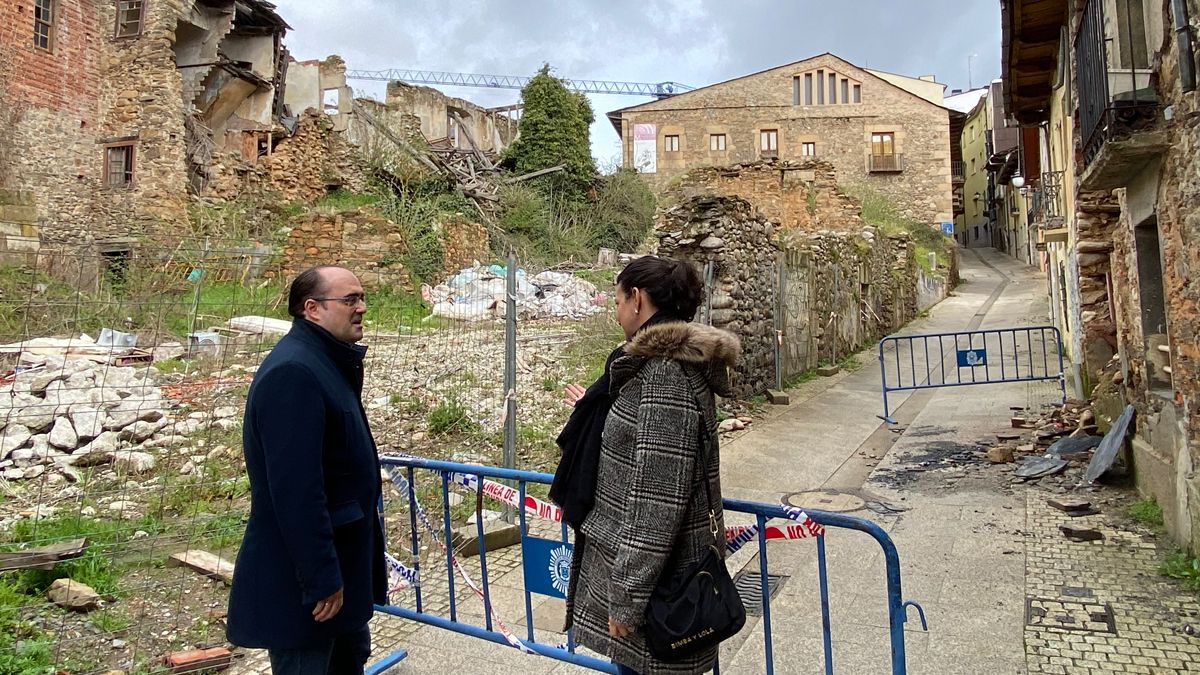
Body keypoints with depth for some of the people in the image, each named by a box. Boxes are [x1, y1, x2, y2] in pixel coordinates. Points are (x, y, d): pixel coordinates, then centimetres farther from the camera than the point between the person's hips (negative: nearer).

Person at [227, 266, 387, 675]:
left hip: (341, 560, 10)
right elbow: (296, 489, -28)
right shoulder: (293, 373, -23)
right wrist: (321, 578, -25)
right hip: (300, 580, -10)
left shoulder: (328, 364, 10)